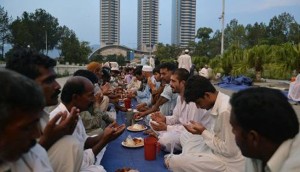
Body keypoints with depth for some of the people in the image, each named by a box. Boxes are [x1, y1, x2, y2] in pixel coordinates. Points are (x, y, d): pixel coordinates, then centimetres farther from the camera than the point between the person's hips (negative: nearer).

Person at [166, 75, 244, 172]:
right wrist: (203, 131, -2)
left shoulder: (225, 111, -28)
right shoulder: (220, 102, 0)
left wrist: (203, 132, -16)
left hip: (228, 163, -9)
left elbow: (229, 150, -23)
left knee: (173, 162, -15)